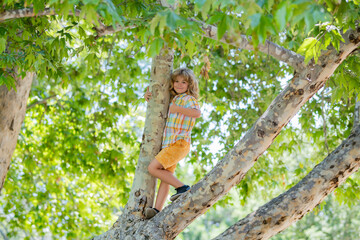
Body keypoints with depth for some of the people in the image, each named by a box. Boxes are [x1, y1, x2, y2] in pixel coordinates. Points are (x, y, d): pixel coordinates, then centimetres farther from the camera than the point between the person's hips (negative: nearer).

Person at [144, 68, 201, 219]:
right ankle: (157, 210, -9)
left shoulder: (188, 98, -3)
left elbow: (197, 112, -25)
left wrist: (177, 109, -22)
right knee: (166, 176, -2)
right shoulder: (172, 99, 21)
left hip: (179, 142, -8)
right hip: (169, 144, 8)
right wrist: (148, 98, 17)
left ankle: (182, 188, -12)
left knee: (153, 168, -16)